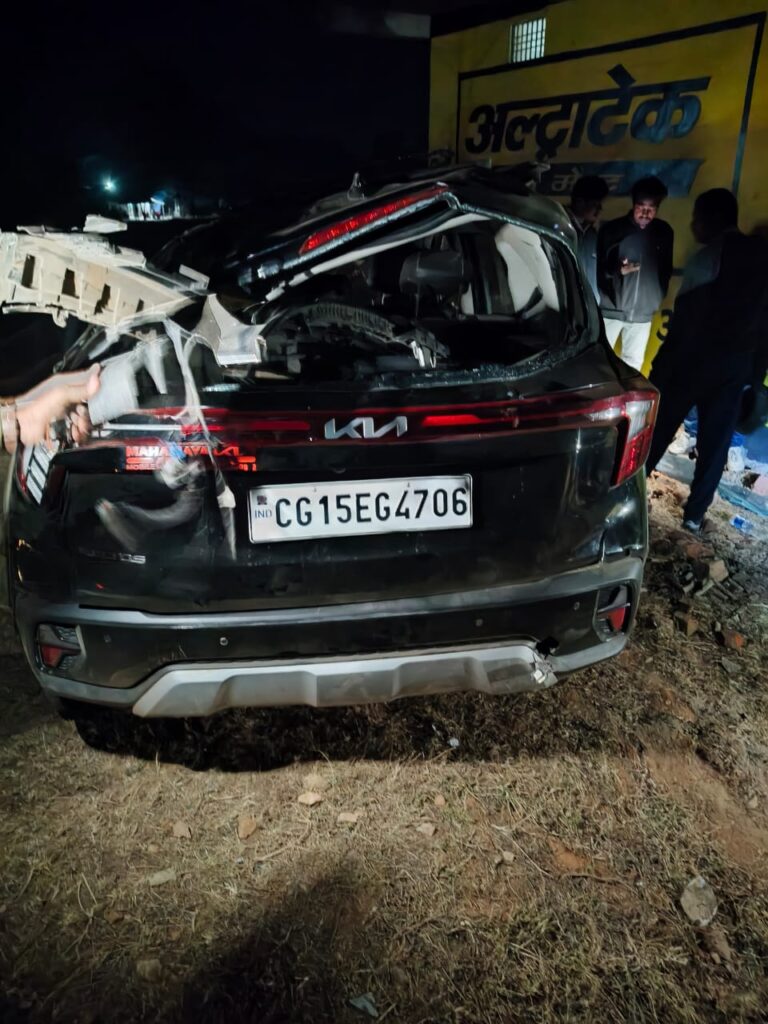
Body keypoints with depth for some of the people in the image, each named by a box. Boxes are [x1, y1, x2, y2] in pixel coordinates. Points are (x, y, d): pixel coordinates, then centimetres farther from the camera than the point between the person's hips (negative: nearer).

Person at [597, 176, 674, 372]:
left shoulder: (664, 232, 3)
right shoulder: (611, 229, -6)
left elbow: (666, 271, 14)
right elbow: (598, 268, -4)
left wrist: (659, 300, 8)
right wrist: (618, 270, -22)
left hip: (643, 313, 3)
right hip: (610, 309, -2)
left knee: (633, 362, 6)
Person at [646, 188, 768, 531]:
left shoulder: (710, 256, -10)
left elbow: (685, 317, -14)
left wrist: (662, 363, -11)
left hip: (695, 358, -5)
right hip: (737, 364, 5)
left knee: (658, 426, 8)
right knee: (716, 441, 8)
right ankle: (695, 512, 14)